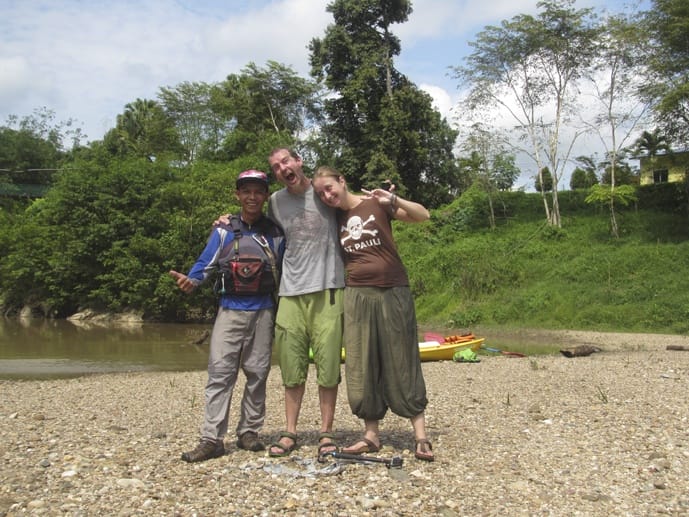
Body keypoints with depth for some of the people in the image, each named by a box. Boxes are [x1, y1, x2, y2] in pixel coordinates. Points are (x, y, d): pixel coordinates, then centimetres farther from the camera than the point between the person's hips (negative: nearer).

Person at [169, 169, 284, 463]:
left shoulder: (276, 234, 9)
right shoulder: (224, 231, 6)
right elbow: (206, 264, 0)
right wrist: (190, 280, -21)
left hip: (263, 312, 1)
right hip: (230, 311, -1)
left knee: (257, 373, 6)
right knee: (220, 372, -7)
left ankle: (249, 432, 17)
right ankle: (211, 439, -7)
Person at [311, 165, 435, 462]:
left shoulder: (375, 204, 0)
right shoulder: (336, 220, 11)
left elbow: (423, 216, -6)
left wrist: (394, 201, -22)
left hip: (392, 293, -4)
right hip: (357, 295, 4)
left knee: (401, 362, -2)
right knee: (362, 366, 3)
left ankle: (420, 436, 3)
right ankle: (371, 435, 11)